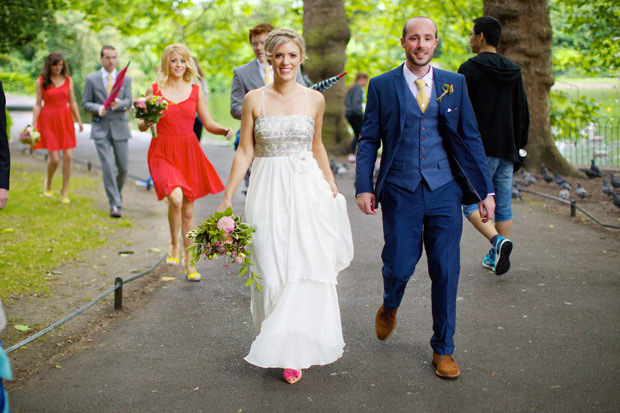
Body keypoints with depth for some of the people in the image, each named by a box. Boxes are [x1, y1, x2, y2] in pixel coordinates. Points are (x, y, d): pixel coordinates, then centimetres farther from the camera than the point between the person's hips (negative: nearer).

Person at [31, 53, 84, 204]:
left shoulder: (68, 80, 9)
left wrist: (79, 121, 8)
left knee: (68, 156, -5)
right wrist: (33, 125, -4)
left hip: (65, 119, 3)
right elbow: (38, 105, 2)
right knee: (55, 159, -7)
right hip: (49, 120, -3)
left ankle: (64, 192, 8)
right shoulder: (41, 81, 2)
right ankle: (48, 183, 24)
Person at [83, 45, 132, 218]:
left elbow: (129, 102, 0)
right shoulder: (91, 79, 5)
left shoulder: (126, 79, 8)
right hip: (100, 128, -2)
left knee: (123, 168, 4)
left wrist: (119, 104, -23)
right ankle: (114, 204, -3)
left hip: (120, 128, 2)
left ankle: (117, 191, 35)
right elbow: (85, 103, 5)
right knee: (108, 167, -9)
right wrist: (98, 108, -16)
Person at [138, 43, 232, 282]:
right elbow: (142, 125, 7)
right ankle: (174, 245, 0)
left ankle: (189, 262, 24)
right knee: (175, 197, -27)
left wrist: (224, 130, -12)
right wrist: (146, 123, -16)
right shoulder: (154, 90, 2)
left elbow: (209, 124, 8)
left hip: (189, 153, 2)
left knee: (188, 211, 9)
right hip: (163, 152, -2)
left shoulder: (196, 90, 6)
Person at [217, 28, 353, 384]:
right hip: (269, 192, 0)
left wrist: (331, 184, 16)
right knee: (272, 271, 1)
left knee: (307, 267, -3)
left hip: (308, 190, 1)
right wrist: (227, 198, -1)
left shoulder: (315, 100, 5)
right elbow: (245, 151, 3)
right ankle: (279, 346, 17)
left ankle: (297, 349, 11)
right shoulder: (254, 99, 1)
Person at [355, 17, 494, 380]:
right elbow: (369, 141, 4)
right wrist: (364, 187, -6)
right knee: (399, 267, -1)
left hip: (444, 190, 1)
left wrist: (487, 190, 3)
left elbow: (471, 138, 8)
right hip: (400, 192, -1)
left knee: (446, 273, 2)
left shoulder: (455, 84, 8)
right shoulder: (382, 86, 4)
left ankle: (443, 349, 19)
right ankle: (390, 306, 37)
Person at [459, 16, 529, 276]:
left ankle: (498, 240, -21)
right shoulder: (513, 71, 11)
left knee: (471, 202, 0)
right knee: (503, 204, 12)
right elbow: (523, 114, 15)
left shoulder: (469, 69, -8)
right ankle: (497, 255, 15)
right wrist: (519, 147, 20)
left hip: (478, 150, -6)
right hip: (507, 149, 6)